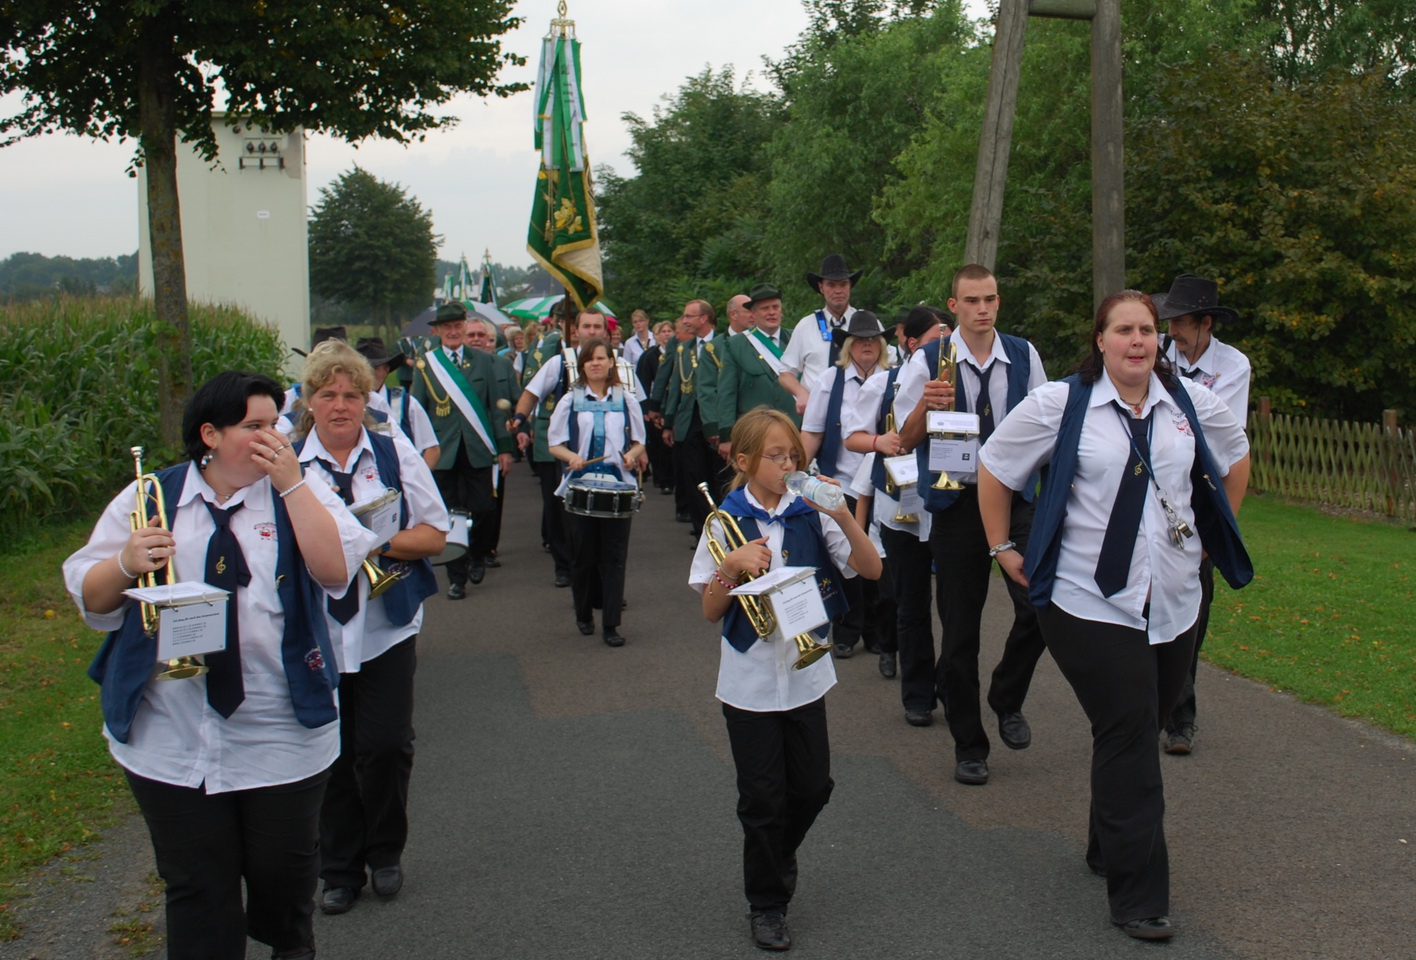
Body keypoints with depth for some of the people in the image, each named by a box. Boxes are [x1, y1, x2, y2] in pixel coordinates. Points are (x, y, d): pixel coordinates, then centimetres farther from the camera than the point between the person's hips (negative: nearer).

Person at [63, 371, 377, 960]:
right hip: (171, 744, 0)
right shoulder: (149, 498, 4)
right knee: (197, 890, 7)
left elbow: (337, 572, -16)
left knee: (284, 872, 14)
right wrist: (127, 564, -17)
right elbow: (90, 600, 4)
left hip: (283, 735, 0)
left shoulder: (299, 493, 2)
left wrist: (290, 483, -17)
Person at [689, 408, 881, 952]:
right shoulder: (726, 521, -6)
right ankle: (767, 903, 25)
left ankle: (777, 860, 40)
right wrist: (732, 567, -23)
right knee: (763, 798, 6)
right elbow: (711, 611, -5)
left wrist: (843, 517, -20)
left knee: (812, 787, 11)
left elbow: (872, 570, -8)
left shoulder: (809, 514, -2)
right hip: (750, 679, -2)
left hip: (806, 674, 2)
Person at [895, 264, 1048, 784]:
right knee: (959, 628, 5)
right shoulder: (929, 361, -3)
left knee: (1039, 605, -16)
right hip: (956, 502, -1)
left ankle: (1007, 699, 14)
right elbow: (905, 440, -1)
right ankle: (968, 745, 21)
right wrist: (926, 406, -20)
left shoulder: (1024, 355, 3)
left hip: (1016, 495, 1)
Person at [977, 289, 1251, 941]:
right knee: (1128, 737, -7)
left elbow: (1235, 457, 24)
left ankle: (1109, 848, 36)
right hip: (1091, 603, -4)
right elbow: (994, 468, 3)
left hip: (1173, 604, 5)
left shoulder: (1191, 402, 5)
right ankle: (1137, 895, 2)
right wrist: (1002, 549, 4)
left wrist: (1216, 535, 21)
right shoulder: (1060, 404, -6)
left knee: (1138, 733, 14)